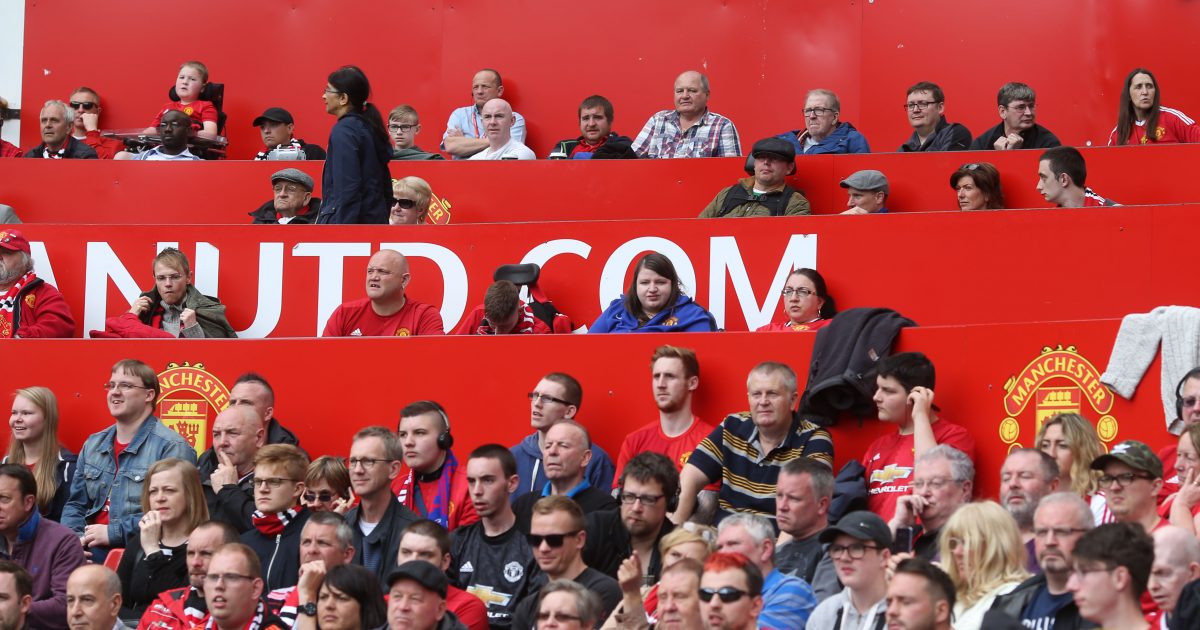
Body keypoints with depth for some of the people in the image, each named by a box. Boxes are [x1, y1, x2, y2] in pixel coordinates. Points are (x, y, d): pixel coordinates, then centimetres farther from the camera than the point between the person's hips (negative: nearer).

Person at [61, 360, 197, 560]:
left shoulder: (172, 448, -4)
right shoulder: (93, 445, 21)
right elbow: (75, 504, 22)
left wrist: (113, 533, -16)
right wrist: (75, 538, -1)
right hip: (91, 547, 7)